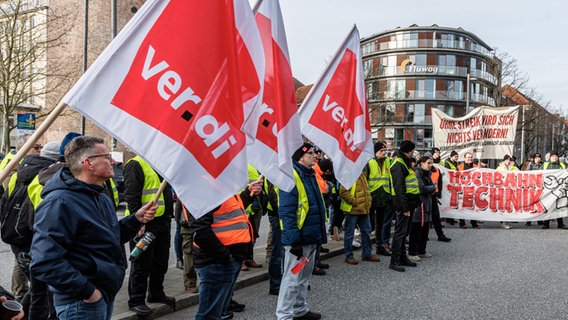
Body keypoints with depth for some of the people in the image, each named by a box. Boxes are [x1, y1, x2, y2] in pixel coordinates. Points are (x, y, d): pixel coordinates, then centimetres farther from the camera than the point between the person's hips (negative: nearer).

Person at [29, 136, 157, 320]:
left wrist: (136, 220, 3)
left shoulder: (101, 199, 12)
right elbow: (44, 264, -27)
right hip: (82, 304, -9)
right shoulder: (59, 202, -21)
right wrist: (87, 291, -24)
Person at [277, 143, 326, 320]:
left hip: (312, 237, 10)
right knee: (292, 278, -2)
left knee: (304, 277, 19)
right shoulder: (292, 176, -17)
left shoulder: (310, 175, 13)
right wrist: (294, 239, -23)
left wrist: (320, 233, 19)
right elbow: (286, 211, -22)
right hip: (298, 238, -10)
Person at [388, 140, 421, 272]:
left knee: (403, 231, 15)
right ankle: (394, 261, -2)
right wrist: (405, 207, -23)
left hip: (408, 203, 10)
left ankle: (403, 258, 23)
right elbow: (399, 188, -22)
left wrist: (412, 204, 19)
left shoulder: (405, 163, 18)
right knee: (400, 232, -7)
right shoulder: (398, 165, -15)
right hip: (402, 204, -10)